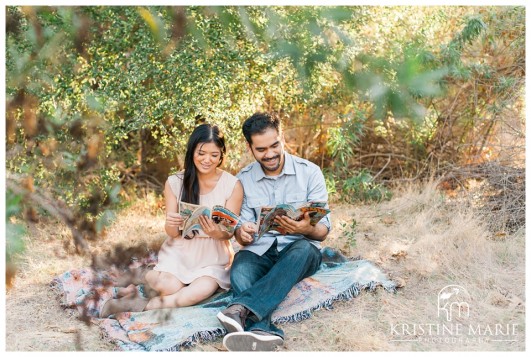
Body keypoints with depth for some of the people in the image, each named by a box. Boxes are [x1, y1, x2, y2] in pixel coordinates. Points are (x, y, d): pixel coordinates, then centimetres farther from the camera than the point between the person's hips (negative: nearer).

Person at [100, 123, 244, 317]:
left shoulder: (233, 185, -10)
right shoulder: (175, 182, -6)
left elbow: (229, 232, -6)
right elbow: (172, 233, -3)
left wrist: (217, 233, -30)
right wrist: (171, 224, -28)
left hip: (214, 256, 0)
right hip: (179, 250, 1)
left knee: (203, 289, -29)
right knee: (170, 287, -26)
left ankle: (144, 305, -15)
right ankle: (142, 274, 5)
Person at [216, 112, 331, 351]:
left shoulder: (309, 172, -3)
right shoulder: (243, 179, 3)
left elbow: (322, 231, -5)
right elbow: (243, 235, 1)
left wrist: (306, 229, -30)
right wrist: (243, 234, -25)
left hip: (301, 251, -1)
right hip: (259, 251, 2)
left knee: (302, 248, -38)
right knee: (239, 270, -33)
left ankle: (242, 308, -50)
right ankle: (263, 331, -55)